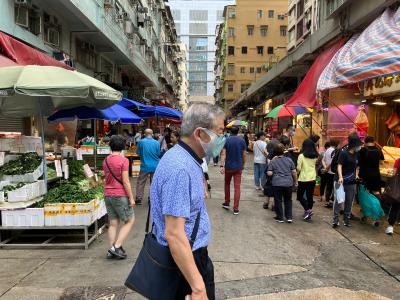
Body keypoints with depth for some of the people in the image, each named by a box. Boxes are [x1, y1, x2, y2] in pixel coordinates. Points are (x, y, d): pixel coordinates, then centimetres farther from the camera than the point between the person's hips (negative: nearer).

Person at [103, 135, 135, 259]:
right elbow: (125, 181, -15)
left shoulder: (105, 160, 8)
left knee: (113, 223, 13)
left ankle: (112, 250, 14)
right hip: (120, 195, -7)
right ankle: (116, 247, -2)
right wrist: (131, 198, -10)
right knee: (129, 221, 6)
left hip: (108, 195, 7)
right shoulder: (123, 160, -13)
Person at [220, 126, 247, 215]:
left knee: (227, 184, 20)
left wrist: (222, 166, -14)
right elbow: (244, 155, 4)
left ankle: (227, 203, 29)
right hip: (238, 167, 1)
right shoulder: (242, 141, 0)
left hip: (228, 167, 0)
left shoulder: (226, 140, -5)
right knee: (237, 187, 0)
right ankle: (236, 208, -1)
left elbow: (223, 154, -13)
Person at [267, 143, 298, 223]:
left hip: (277, 184, -2)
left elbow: (269, 173, -7)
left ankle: (280, 217, 14)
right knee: (288, 200, 16)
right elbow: (294, 172, 6)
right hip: (288, 183, 2)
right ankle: (289, 217, 15)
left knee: (278, 201, 8)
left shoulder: (272, 162, -2)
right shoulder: (289, 160, 3)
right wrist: (295, 181, 17)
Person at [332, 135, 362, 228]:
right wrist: (340, 177, -29)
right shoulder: (343, 153, -10)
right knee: (338, 200, -3)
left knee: (349, 201, 10)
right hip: (340, 181, -6)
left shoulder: (356, 155, 10)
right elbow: (339, 165, -17)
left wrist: (356, 175, 13)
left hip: (351, 182, 7)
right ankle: (335, 219, 3)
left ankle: (347, 219, 21)